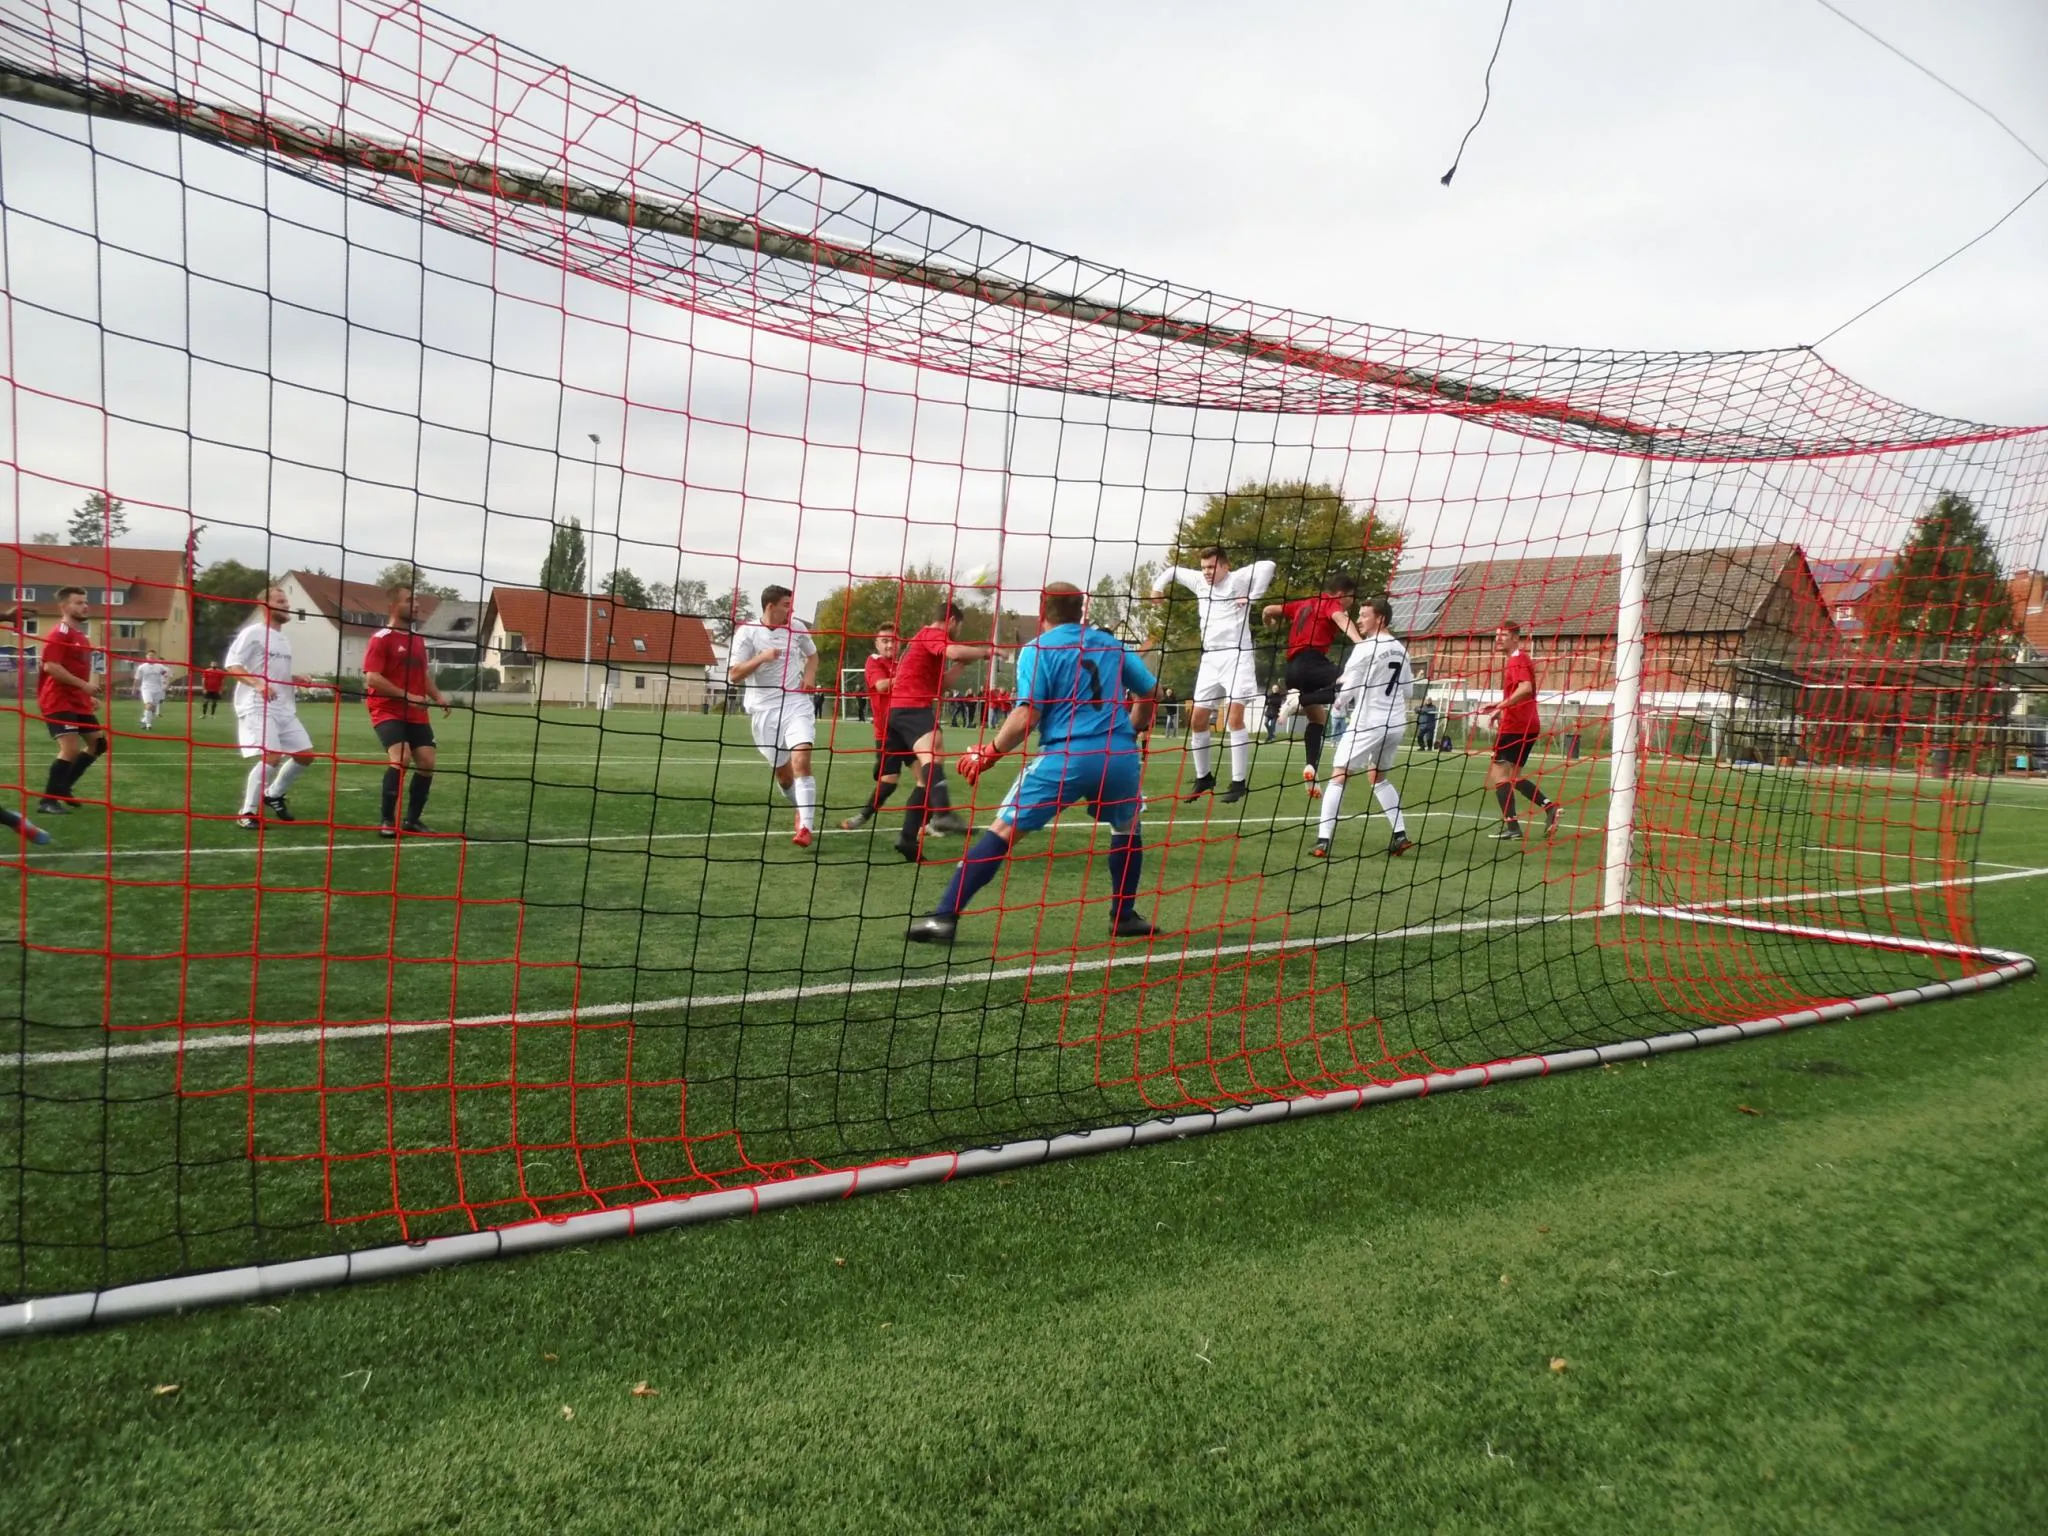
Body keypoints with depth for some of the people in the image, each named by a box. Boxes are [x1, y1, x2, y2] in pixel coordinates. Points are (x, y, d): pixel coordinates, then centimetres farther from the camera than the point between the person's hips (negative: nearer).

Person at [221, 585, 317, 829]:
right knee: (271, 756, -21)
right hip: (257, 707, -8)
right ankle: (246, 812, -7)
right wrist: (257, 683, -29)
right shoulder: (252, 633, -6)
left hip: (284, 708, 9)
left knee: (305, 754, 8)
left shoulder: (285, 639, 19)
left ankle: (274, 795, 28)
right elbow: (231, 666, -14)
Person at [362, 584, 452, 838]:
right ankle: (386, 820, -11)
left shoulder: (418, 639, 14)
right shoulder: (381, 638, -9)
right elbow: (372, 678, -16)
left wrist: (438, 696, 5)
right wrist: (407, 696, -21)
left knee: (426, 762, 1)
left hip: (416, 714, 7)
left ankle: (412, 819, 16)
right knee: (401, 759, -23)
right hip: (388, 711, -7)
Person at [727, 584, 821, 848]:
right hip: (764, 709, 0)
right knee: (782, 772, 7)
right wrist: (761, 658, -23)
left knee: (801, 761, -19)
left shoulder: (797, 626, 3)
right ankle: (802, 810, 36)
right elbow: (734, 674, -9)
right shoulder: (747, 632, -5)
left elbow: (812, 654, 22)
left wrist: (810, 674, 1)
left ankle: (805, 826, -19)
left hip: (796, 703, 1)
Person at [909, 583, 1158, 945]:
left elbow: (1028, 715, -9)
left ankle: (945, 916, -4)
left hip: (1066, 757, -4)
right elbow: (1150, 691, 20)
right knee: (1127, 828, 31)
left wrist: (988, 754, 1)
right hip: (1120, 756, 4)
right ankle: (1124, 917, 32)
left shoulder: (1038, 650, 2)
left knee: (1003, 830, 1)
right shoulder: (1110, 643, 16)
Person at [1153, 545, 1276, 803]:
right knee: (1197, 720, 6)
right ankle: (1203, 777, 21)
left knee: (1234, 718, -15)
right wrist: (1158, 586, 17)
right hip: (1210, 658, 7)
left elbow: (1267, 566, -20)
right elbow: (1173, 570, 31)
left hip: (1236, 655, -7)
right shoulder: (1199, 581, 14)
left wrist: (1252, 598, -19)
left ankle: (1239, 782, -11)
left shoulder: (1238, 580, -4)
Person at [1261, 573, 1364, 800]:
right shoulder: (1331, 603, 6)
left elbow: (1268, 610, 30)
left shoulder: (1305, 604, 27)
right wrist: (1358, 641, -37)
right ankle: (1300, 700, -32)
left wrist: (1271, 623, 54)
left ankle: (1311, 768, 6)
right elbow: (1341, 619, -19)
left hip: (1293, 666, 8)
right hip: (1311, 660, -8)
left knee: (1318, 718, 19)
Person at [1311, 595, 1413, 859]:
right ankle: (1400, 835, 18)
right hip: (1395, 723, 7)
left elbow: (1347, 690, -9)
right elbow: (1408, 690, 18)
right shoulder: (1400, 649, 11)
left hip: (1368, 722, -7)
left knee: (1338, 778, -2)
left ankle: (1323, 842, -9)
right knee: (1379, 777, 24)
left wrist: (1346, 708, 11)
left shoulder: (1365, 648, -11)